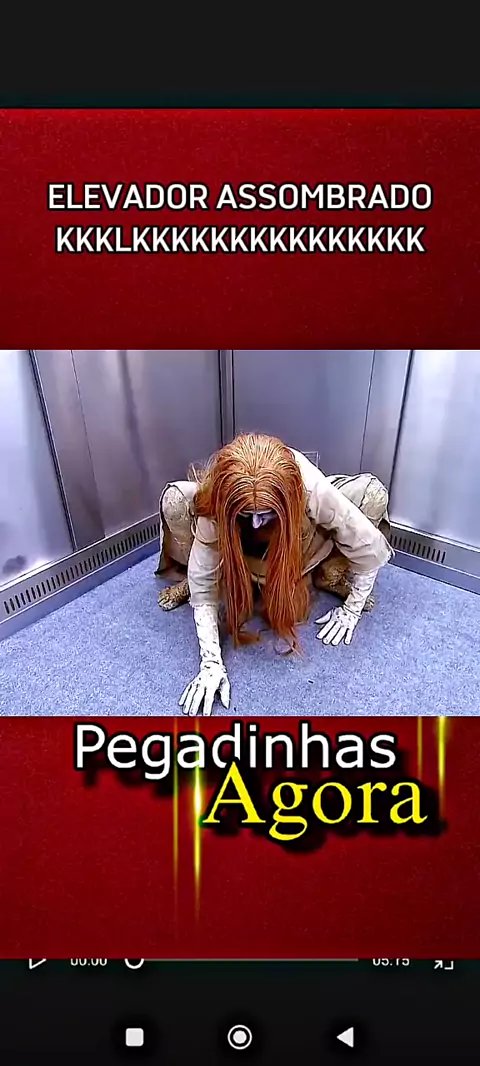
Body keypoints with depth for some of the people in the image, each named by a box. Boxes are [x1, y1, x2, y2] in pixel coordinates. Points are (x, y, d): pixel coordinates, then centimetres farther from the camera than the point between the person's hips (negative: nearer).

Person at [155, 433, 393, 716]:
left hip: (300, 544, 1)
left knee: (372, 493, -26)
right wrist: (211, 662, -33)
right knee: (175, 500, -29)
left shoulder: (314, 491, -40)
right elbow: (204, 590, -29)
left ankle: (328, 574, -1)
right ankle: (189, 577, 0)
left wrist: (352, 609, -16)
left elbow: (370, 548, -25)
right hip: (235, 549, 0)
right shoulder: (215, 500, -37)